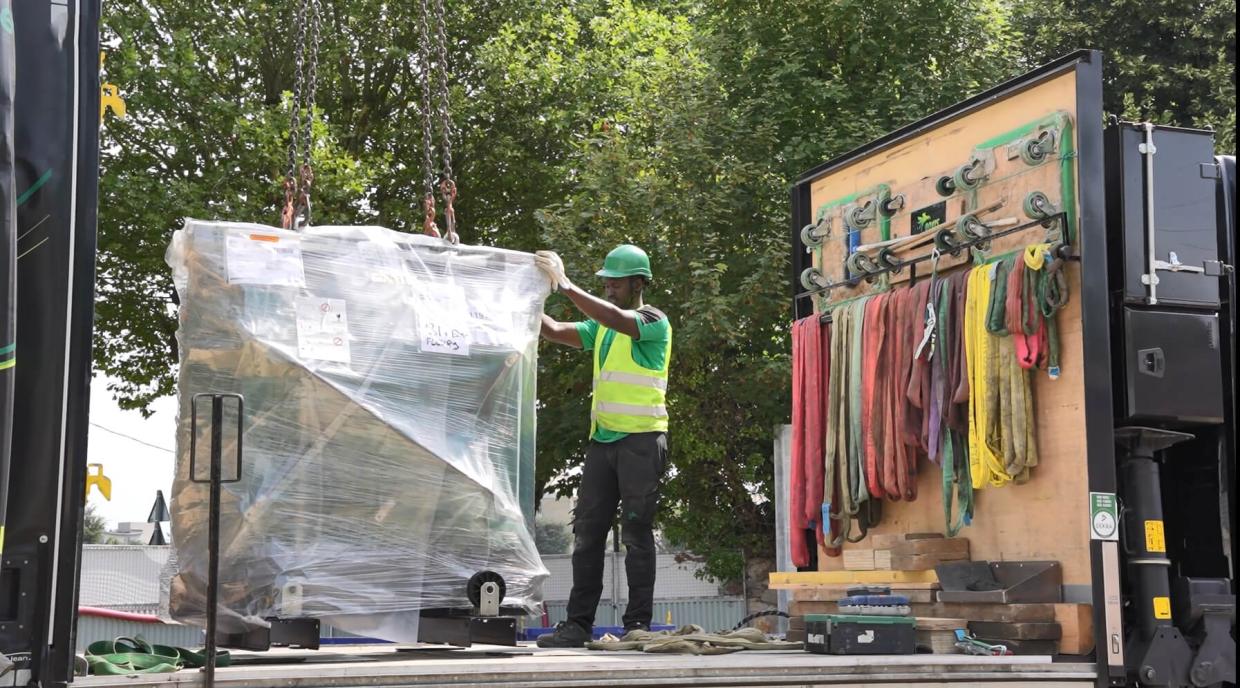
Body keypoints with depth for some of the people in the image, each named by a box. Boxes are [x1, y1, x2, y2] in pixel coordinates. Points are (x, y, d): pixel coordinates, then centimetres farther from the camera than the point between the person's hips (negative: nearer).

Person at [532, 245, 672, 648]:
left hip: (641, 439, -7)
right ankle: (578, 624, 5)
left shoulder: (654, 322, -5)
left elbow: (615, 319, -23)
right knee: (587, 531, 3)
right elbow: (555, 332, 13)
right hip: (603, 438, 7)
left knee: (636, 533, -4)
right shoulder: (602, 326, 18)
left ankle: (638, 624, 1)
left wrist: (564, 284, -21)